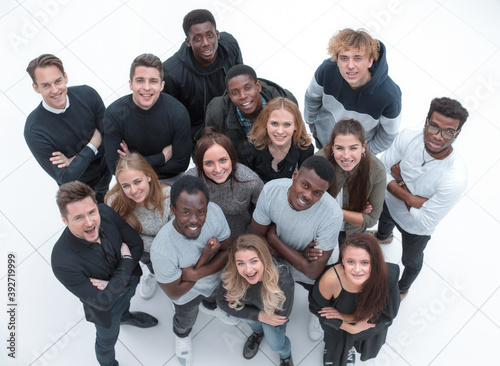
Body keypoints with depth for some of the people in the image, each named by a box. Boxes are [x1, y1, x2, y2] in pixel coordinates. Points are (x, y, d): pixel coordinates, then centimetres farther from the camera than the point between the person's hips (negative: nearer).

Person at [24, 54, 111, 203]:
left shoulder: (87, 94, -24)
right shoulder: (34, 131, -33)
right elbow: (65, 178, -30)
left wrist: (74, 160, -26)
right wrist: (93, 145, -28)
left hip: (106, 170, 3)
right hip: (78, 189, -3)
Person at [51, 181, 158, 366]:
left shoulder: (106, 212, -31)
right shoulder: (63, 262, -43)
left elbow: (137, 244, -17)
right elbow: (103, 301, -34)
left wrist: (113, 283, -28)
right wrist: (127, 261, -29)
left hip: (131, 278, 4)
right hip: (106, 308, -4)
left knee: (126, 302, 38)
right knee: (107, 340, 27)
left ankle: (125, 317, 74)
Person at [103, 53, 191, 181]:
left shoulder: (178, 113, -17)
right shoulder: (114, 114, -16)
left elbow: (181, 164, -9)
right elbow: (115, 166, -15)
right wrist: (161, 157, -17)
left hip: (169, 180, 0)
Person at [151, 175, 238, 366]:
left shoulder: (214, 211, -38)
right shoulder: (161, 250, -45)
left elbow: (229, 251, -22)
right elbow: (174, 293, -29)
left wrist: (197, 273, -36)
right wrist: (205, 257, -37)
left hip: (217, 278, 3)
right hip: (187, 294, -2)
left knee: (215, 297, 38)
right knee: (186, 320, 32)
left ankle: (209, 307, 74)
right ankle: (182, 336, 67)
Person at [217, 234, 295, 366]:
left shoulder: (283, 280, -42)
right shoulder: (232, 274, -35)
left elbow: (281, 318, -28)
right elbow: (222, 302, -17)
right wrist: (259, 315, -27)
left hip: (273, 312, -3)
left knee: (275, 344, -16)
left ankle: (286, 355, 22)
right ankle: (258, 331, 15)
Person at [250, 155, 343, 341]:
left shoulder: (332, 215, -41)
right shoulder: (272, 190, -33)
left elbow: (313, 271, -35)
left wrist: (273, 238, -30)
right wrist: (301, 256, -30)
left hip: (312, 276, -1)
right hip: (277, 264, 2)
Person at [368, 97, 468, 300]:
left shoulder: (455, 179, -43)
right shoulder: (408, 137, -32)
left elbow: (425, 222, -33)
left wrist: (398, 180, -28)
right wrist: (411, 198, -34)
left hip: (415, 228, -3)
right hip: (389, 204, 4)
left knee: (411, 261, 28)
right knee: (384, 222, 39)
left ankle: (402, 289, 63)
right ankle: (383, 236, 77)